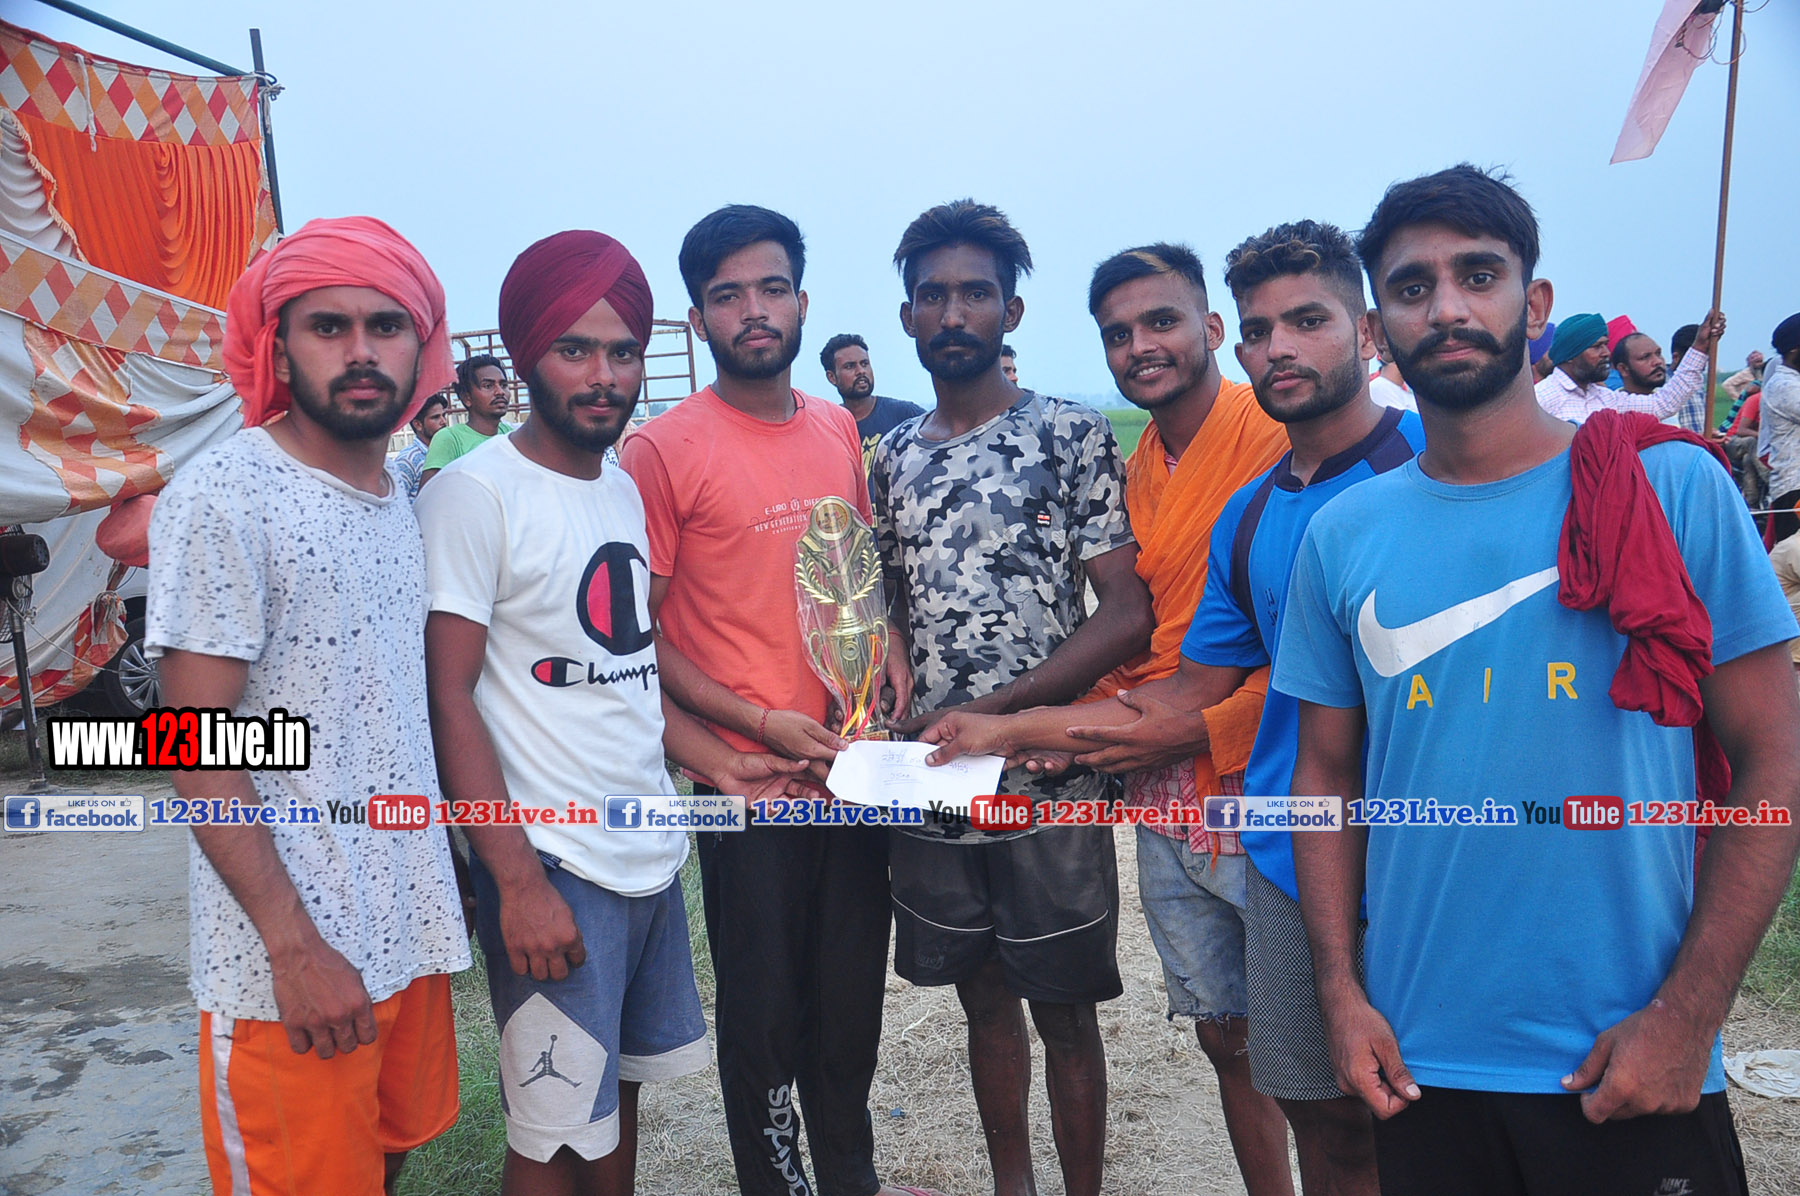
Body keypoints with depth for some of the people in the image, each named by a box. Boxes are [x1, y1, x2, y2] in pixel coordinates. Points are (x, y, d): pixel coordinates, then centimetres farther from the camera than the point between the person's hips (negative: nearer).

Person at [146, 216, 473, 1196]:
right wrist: (295, 947, -18)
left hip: (410, 925, 6)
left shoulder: (406, 497, 8)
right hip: (290, 957, -6)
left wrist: (450, 881, 13)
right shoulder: (222, 497, -14)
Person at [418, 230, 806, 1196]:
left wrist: (716, 761, 7)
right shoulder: (476, 492, -11)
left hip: (652, 855, 7)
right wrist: (517, 880, -19)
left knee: (620, 1103, 19)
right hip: (553, 865, -7)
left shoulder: (625, 492, 11)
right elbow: (448, 699, -15)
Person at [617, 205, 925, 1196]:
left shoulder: (839, 430, 7)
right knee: (765, 1011, 9)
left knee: (853, 996, 18)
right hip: (748, 778, -5)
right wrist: (760, 722, -16)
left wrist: (888, 641, 0)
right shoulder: (661, 450, -10)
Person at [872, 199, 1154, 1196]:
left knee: (1063, 1015, 8)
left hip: (1045, 779, -4)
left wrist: (990, 710, -17)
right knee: (984, 1001, 17)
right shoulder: (892, 459, 9)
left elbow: (1126, 616, -10)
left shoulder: (1072, 434, -5)